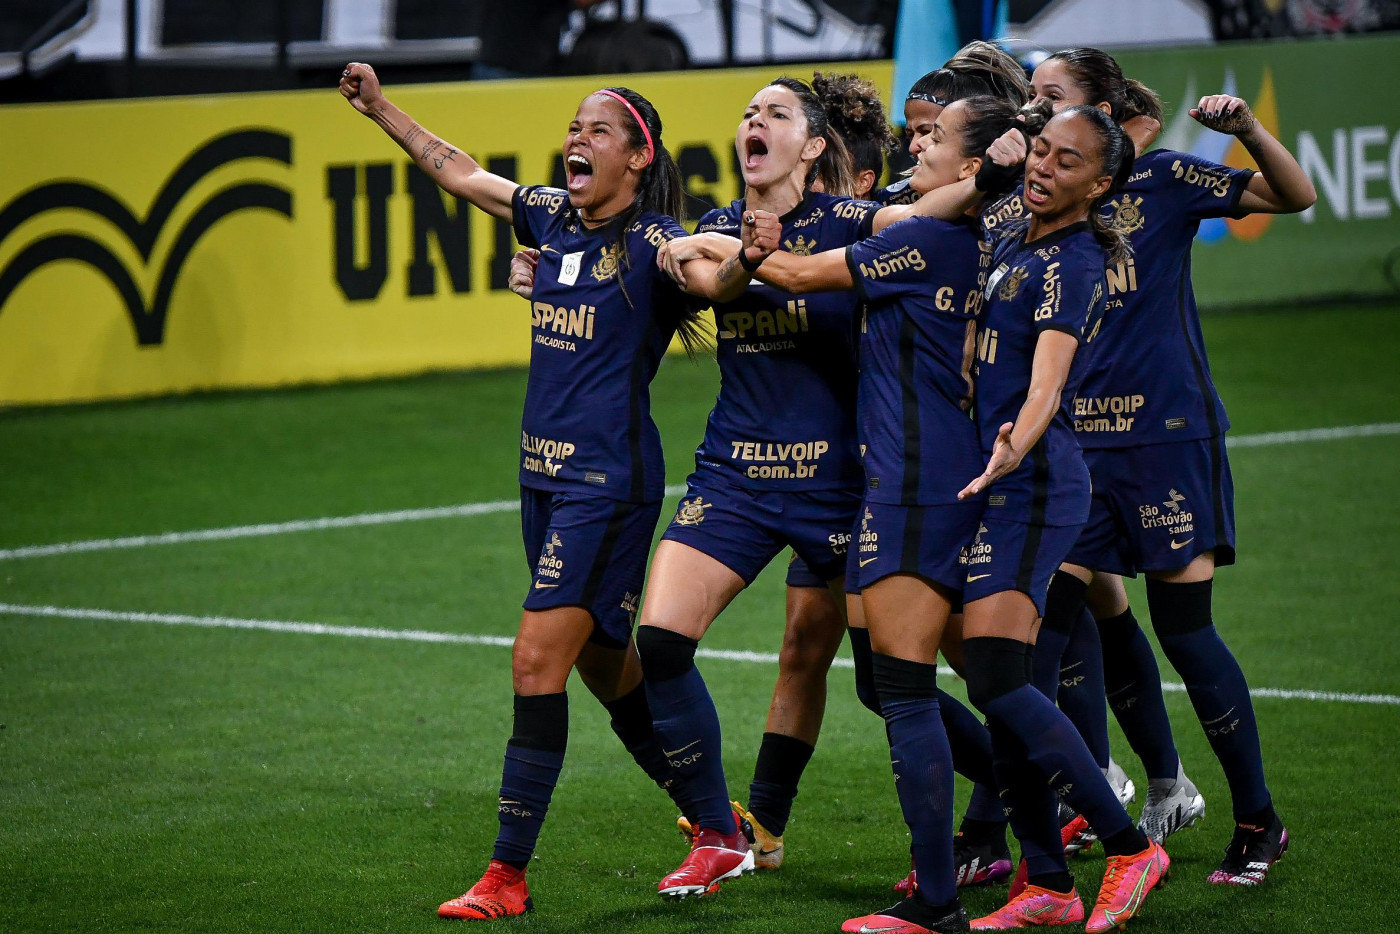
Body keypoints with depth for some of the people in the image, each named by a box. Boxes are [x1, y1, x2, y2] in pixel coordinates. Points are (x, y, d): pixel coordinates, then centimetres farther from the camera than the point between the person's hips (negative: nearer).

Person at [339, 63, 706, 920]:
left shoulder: (652, 240, -11)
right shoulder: (552, 218, 9)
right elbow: (462, 173, 22)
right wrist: (382, 109, 27)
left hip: (609, 480, -8)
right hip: (545, 472, 8)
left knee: (538, 661, -12)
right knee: (603, 665, 15)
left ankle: (508, 875, -8)